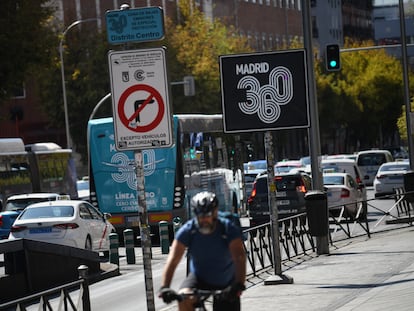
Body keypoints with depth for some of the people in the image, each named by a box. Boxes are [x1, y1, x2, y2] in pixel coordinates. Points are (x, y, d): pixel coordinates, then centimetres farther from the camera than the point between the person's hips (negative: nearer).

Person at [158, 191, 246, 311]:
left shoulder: (229, 229, -23)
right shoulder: (188, 230, -19)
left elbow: (239, 258, -35)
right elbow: (173, 259, -26)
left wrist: (239, 285, -52)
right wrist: (164, 287, -42)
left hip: (226, 284, 0)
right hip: (199, 278, 0)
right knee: (184, 298, -31)